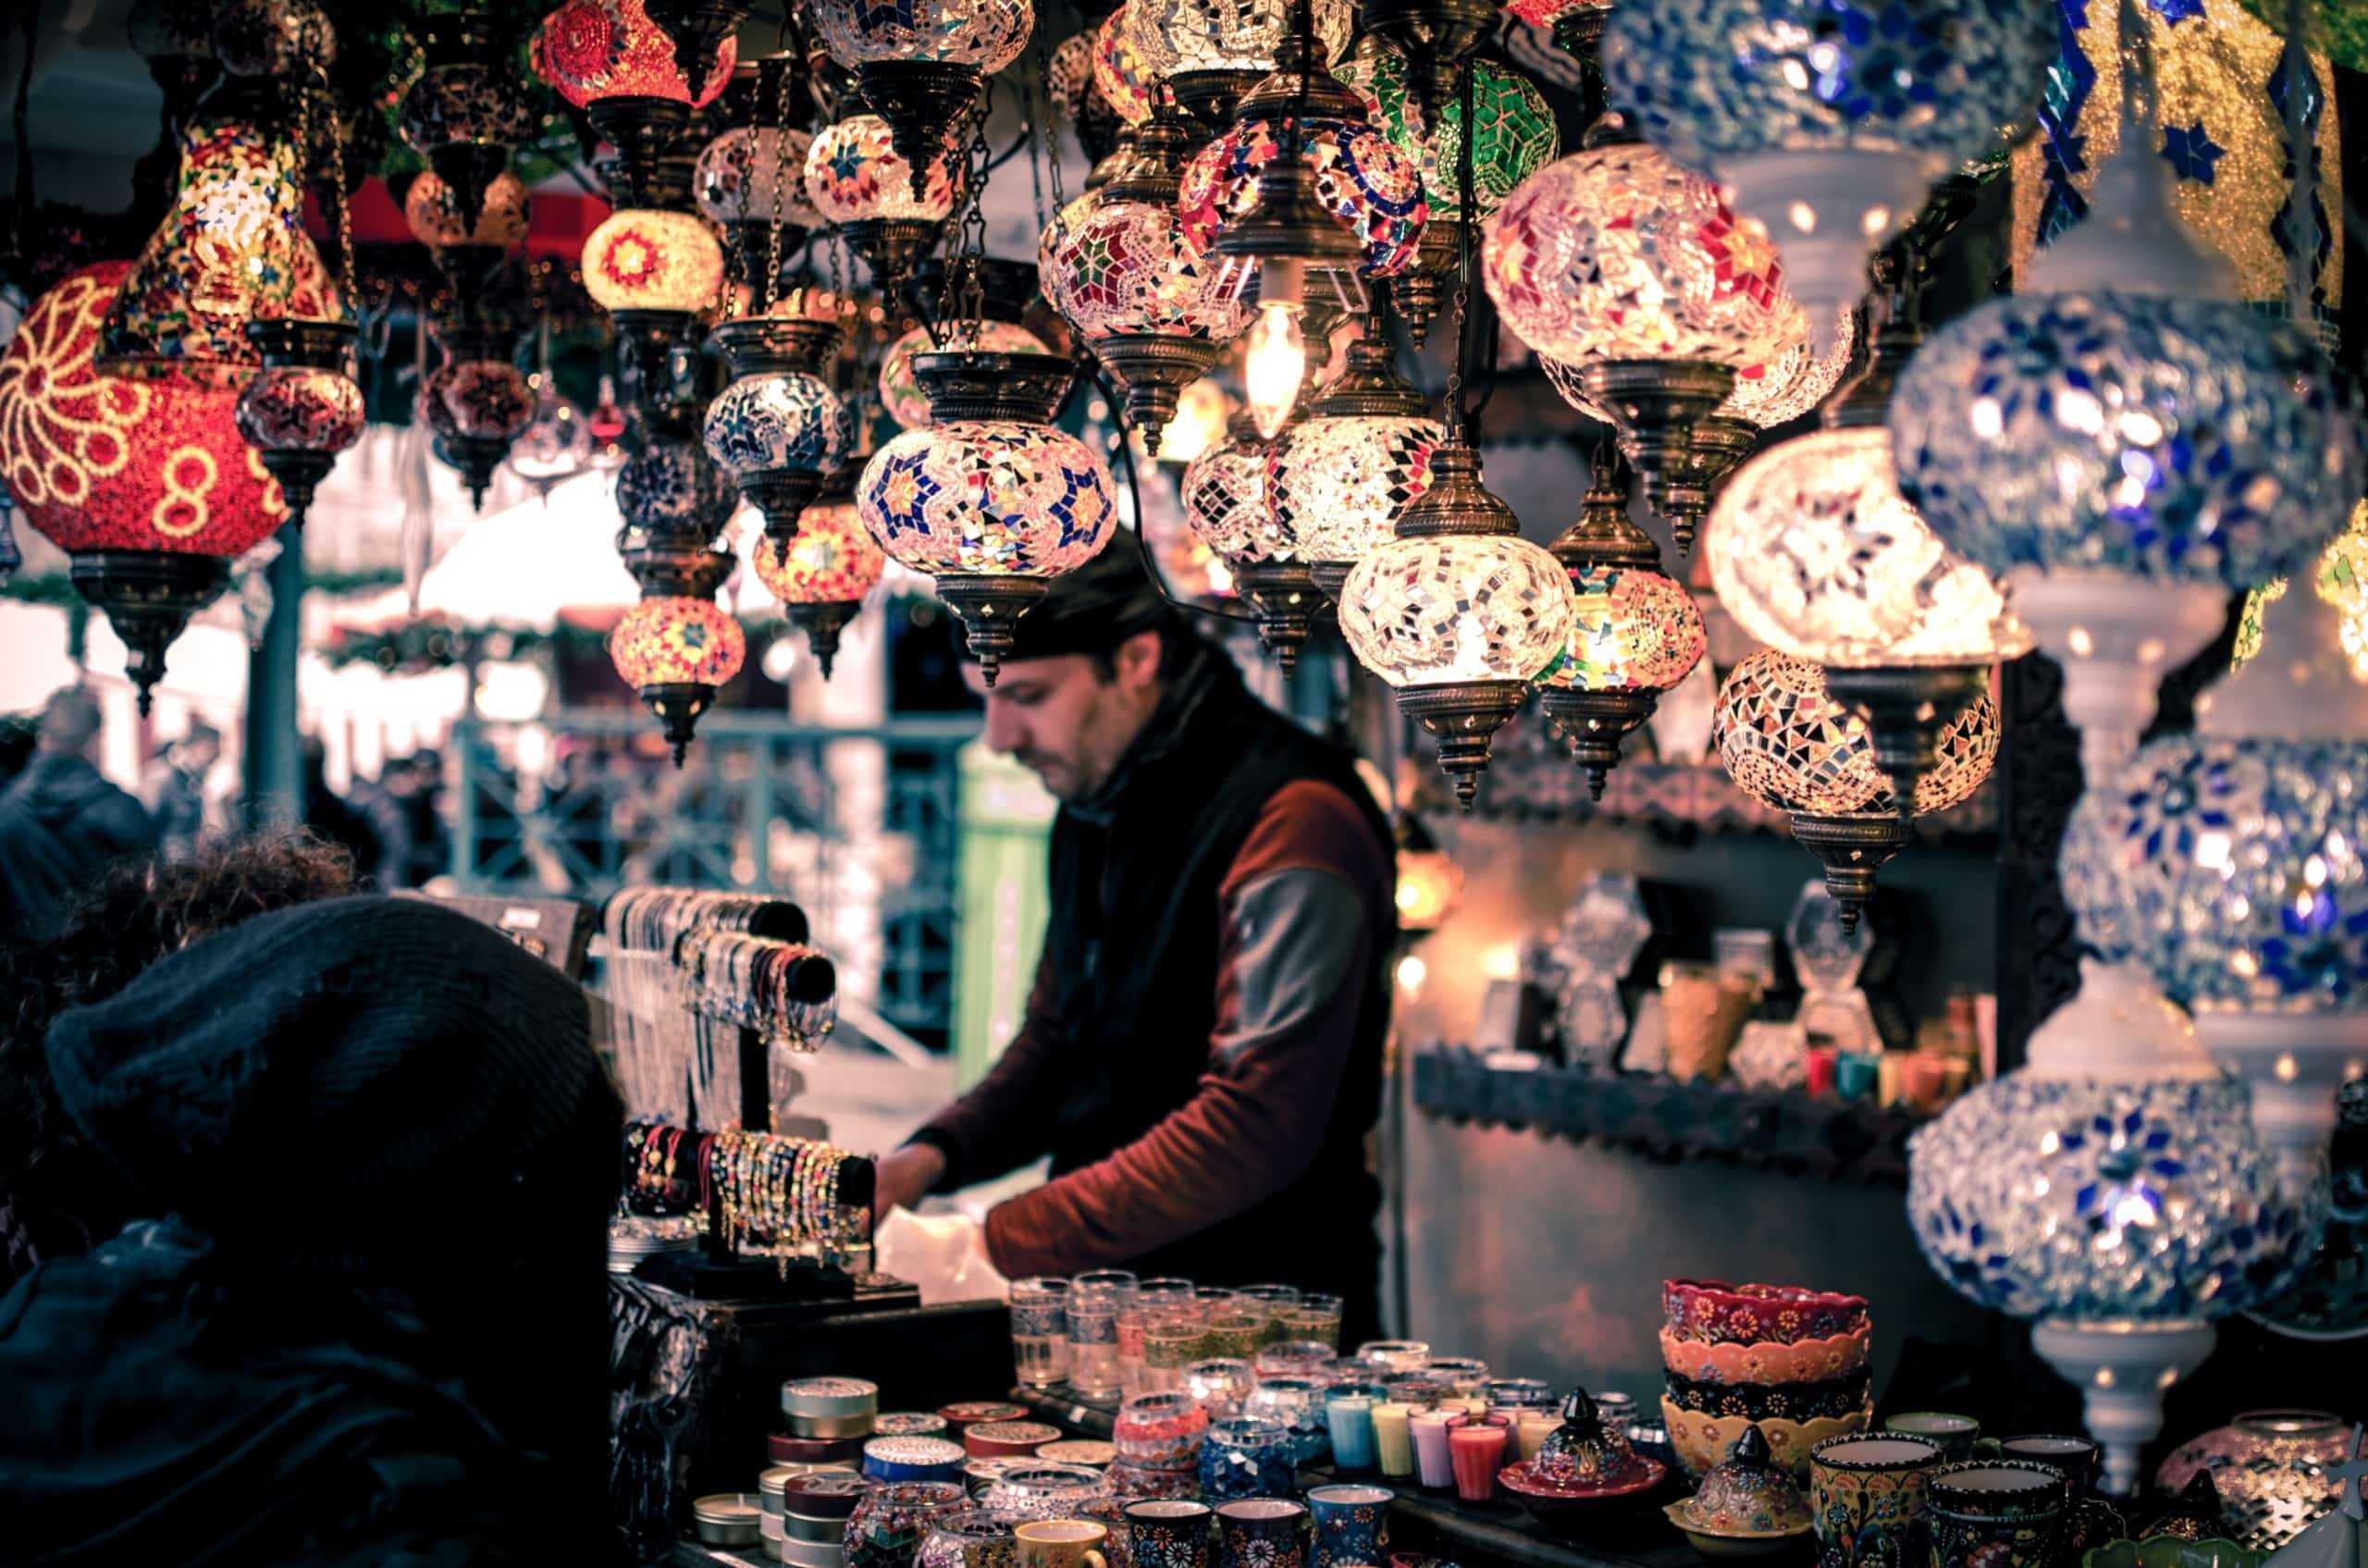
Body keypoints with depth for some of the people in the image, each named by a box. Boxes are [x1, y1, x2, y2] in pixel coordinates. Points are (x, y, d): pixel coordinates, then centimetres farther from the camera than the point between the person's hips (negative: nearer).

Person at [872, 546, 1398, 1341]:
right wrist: (932, 1155, 4)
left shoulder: (1292, 821, -16)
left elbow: (1255, 1127, -22)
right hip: (1111, 1303, 7)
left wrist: (995, 1246, -22)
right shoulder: (1094, 811, 13)